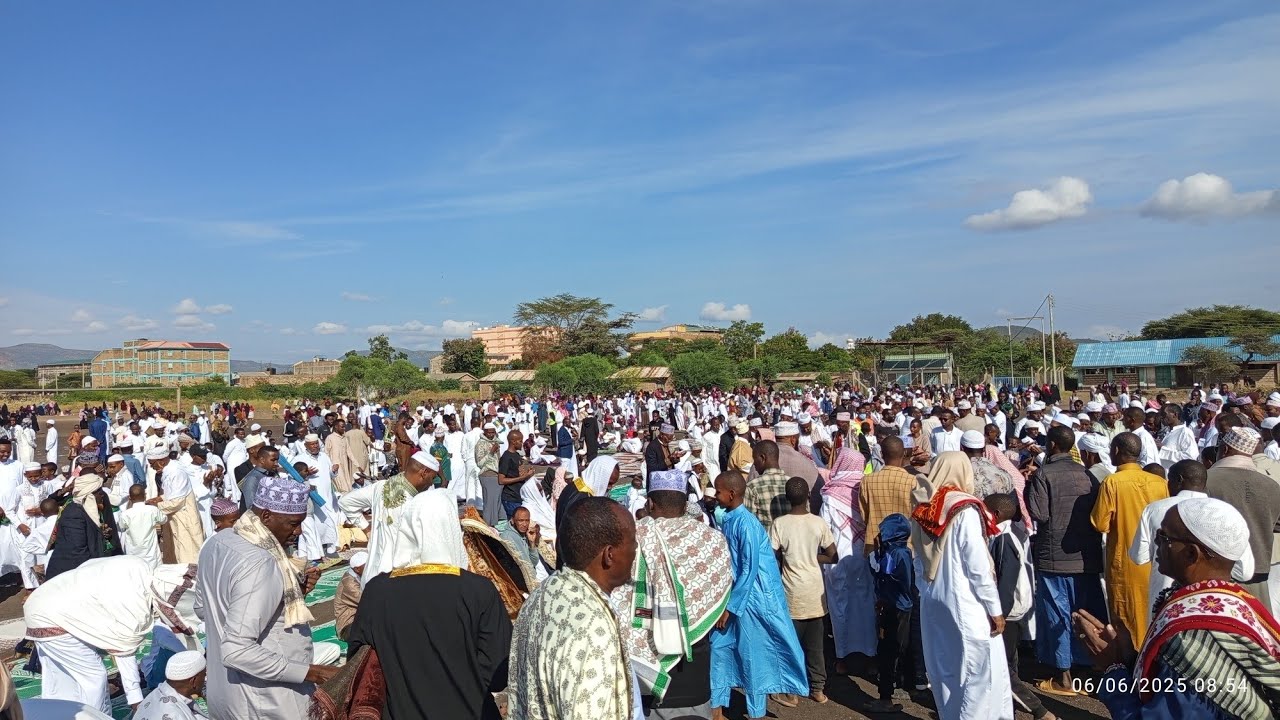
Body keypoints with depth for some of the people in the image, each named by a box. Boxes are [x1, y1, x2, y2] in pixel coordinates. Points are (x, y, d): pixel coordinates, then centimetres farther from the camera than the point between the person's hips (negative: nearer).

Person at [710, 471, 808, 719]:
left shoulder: (746, 523, -23)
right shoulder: (728, 519, 2)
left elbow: (749, 570, -21)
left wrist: (730, 607, -17)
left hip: (754, 597, -8)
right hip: (735, 592, 8)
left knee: (752, 653, 6)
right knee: (720, 645, 12)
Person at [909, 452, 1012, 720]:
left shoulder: (923, 509, 4)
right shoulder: (965, 510, -14)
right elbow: (978, 565, -15)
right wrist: (995, 609, -8)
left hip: (932, 601, 7)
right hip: (964, 604, -7)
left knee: (943, 668, 15)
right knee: (980, 670, 3)